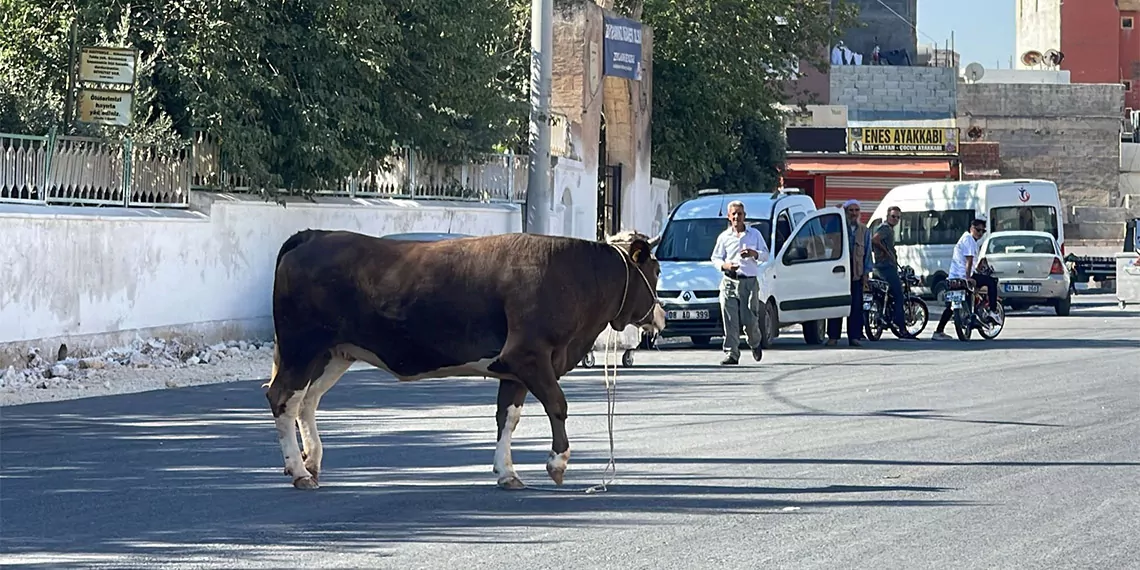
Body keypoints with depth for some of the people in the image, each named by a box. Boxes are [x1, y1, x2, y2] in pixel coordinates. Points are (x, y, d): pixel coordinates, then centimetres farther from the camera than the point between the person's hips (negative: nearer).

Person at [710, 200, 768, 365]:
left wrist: (754, 254, -11)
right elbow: (715, 258, 13)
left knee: (750, 320, -5)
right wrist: (724, 266, -9)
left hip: (750, 282, -1)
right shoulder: (724, 237, 12)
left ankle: (755, 344, 24)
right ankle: (731, 354, -6)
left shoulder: (755, 234, 11)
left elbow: (766, 255, 11)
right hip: (729, 283, 1)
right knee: (730, 321, -8)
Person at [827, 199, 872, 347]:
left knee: (856, 305, -2)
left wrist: (866, 274, 6)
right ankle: (833, 336, 1)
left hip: (857, 272, 2)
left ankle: (854, 336, 2)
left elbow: (867, 253, 12)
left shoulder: (864, 231, 13)